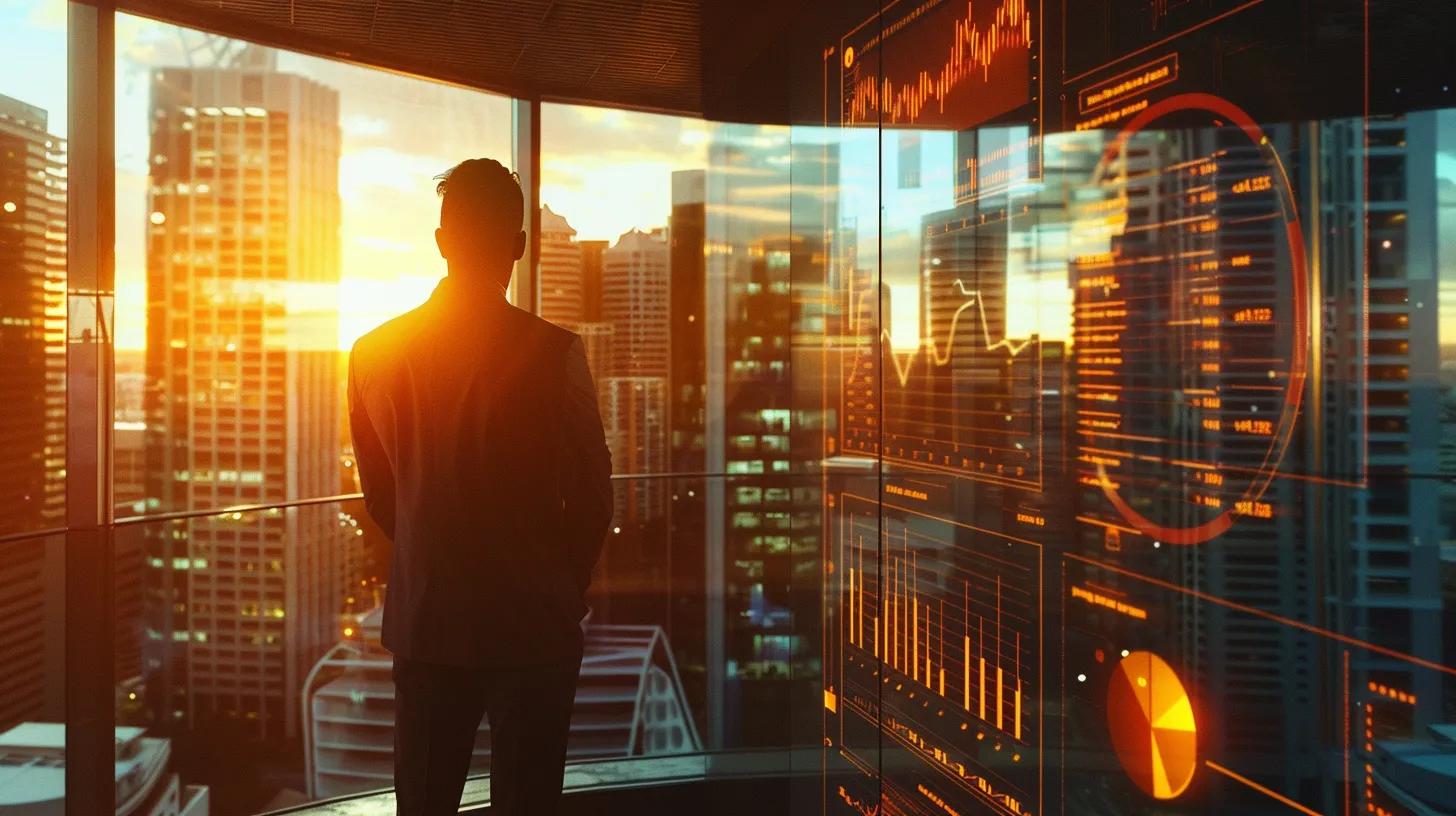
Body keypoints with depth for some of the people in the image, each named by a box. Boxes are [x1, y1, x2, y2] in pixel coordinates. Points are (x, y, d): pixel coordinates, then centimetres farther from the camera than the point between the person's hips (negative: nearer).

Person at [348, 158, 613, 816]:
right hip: (532, 625, -3)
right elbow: (592, 495, -8)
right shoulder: (553, 353, -14)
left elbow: (378, 493, 7)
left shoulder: (373, 354, -3)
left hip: (423, 620, 4)